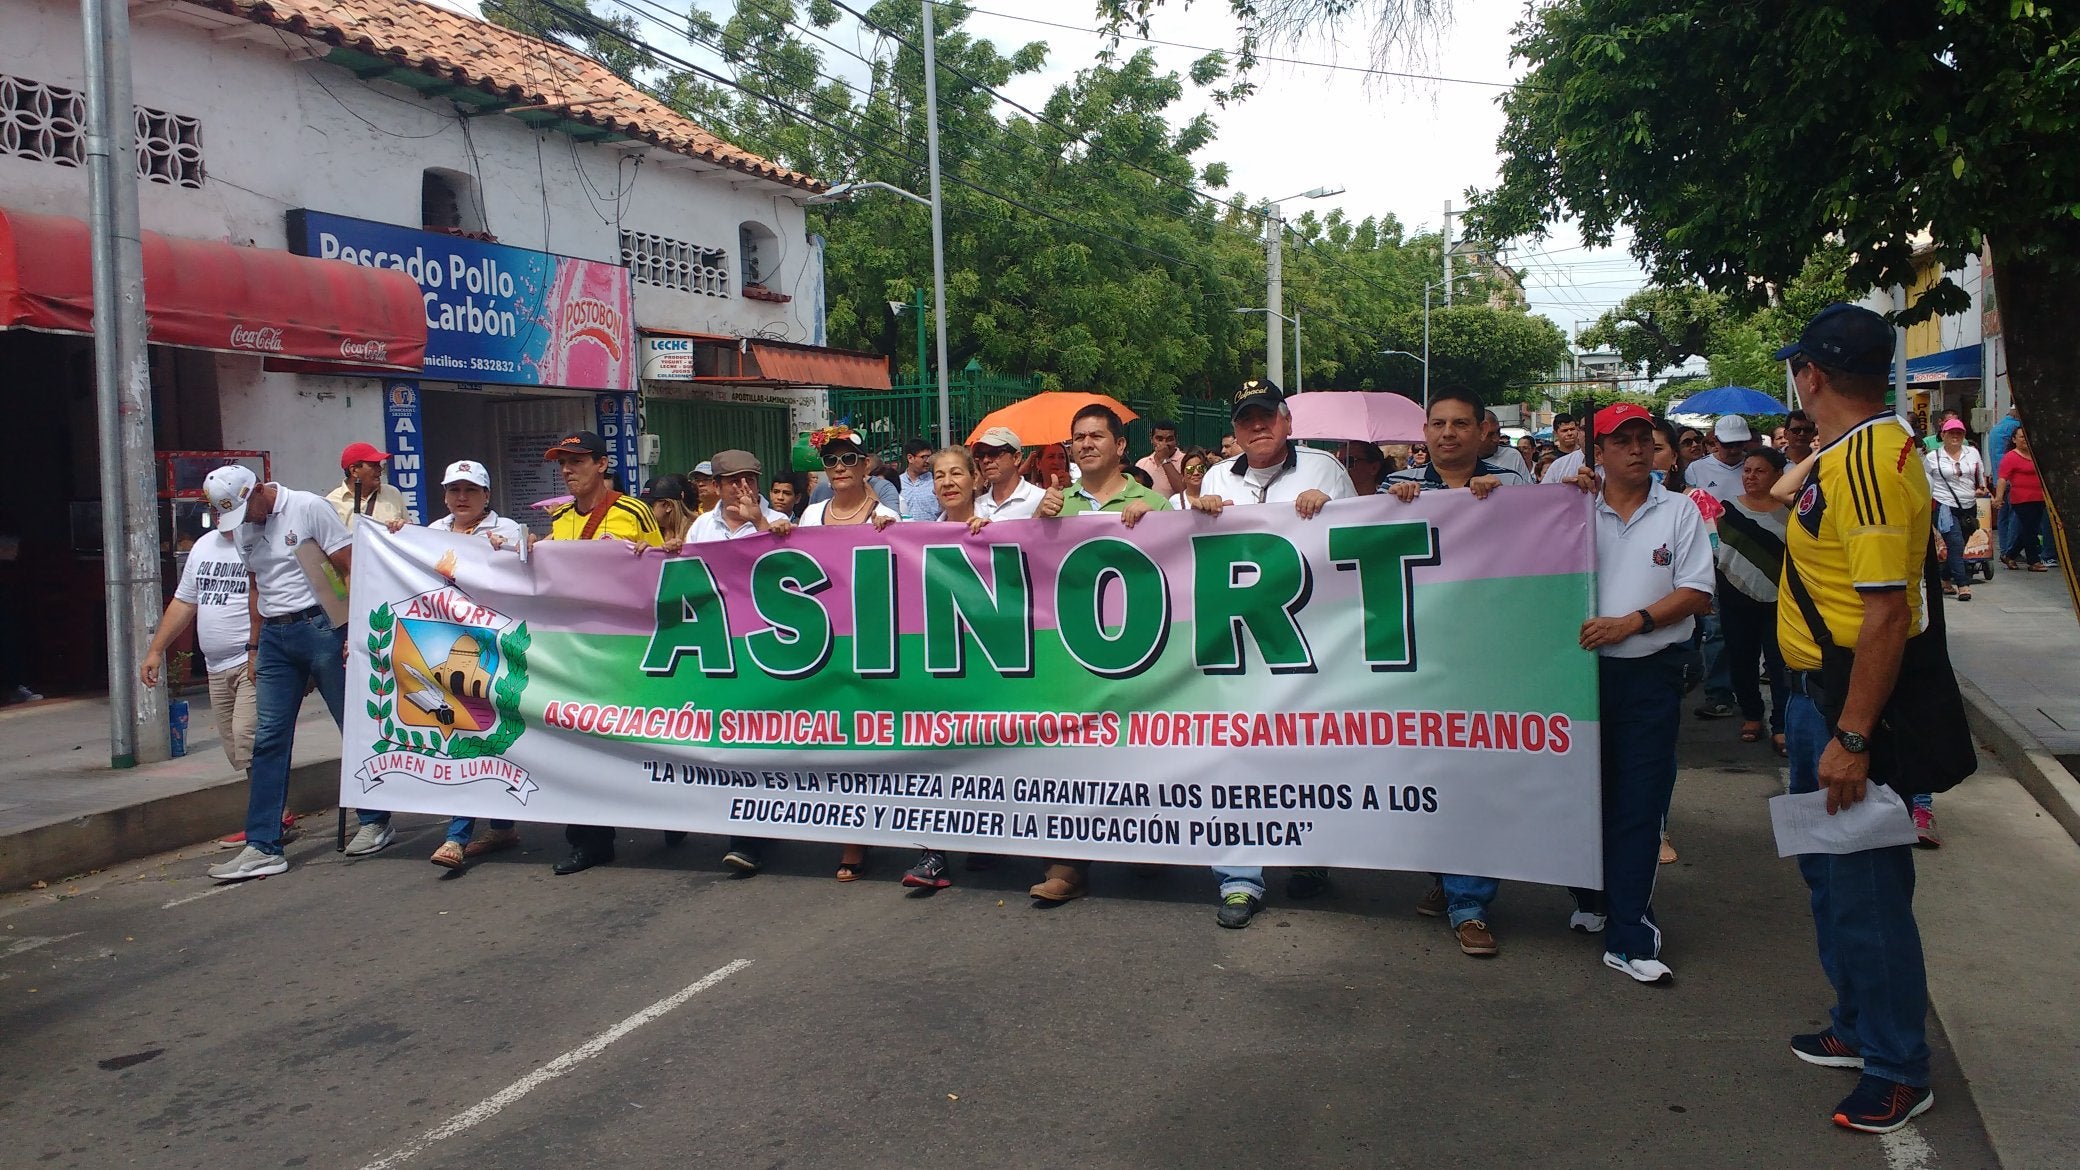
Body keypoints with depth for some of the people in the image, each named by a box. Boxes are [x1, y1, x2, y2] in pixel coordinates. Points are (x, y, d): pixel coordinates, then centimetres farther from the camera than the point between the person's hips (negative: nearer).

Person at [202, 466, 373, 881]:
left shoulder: (309, 508, -7)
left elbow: (350, 570, -9)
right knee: (268, 740, 2)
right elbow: (255, 587, 21)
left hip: (319, 626, -6)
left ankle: (376, 823, 15)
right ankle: (263, 847, 4)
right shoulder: (242, 529, 12)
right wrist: (254, 646, 16)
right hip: (274, 637, 6)